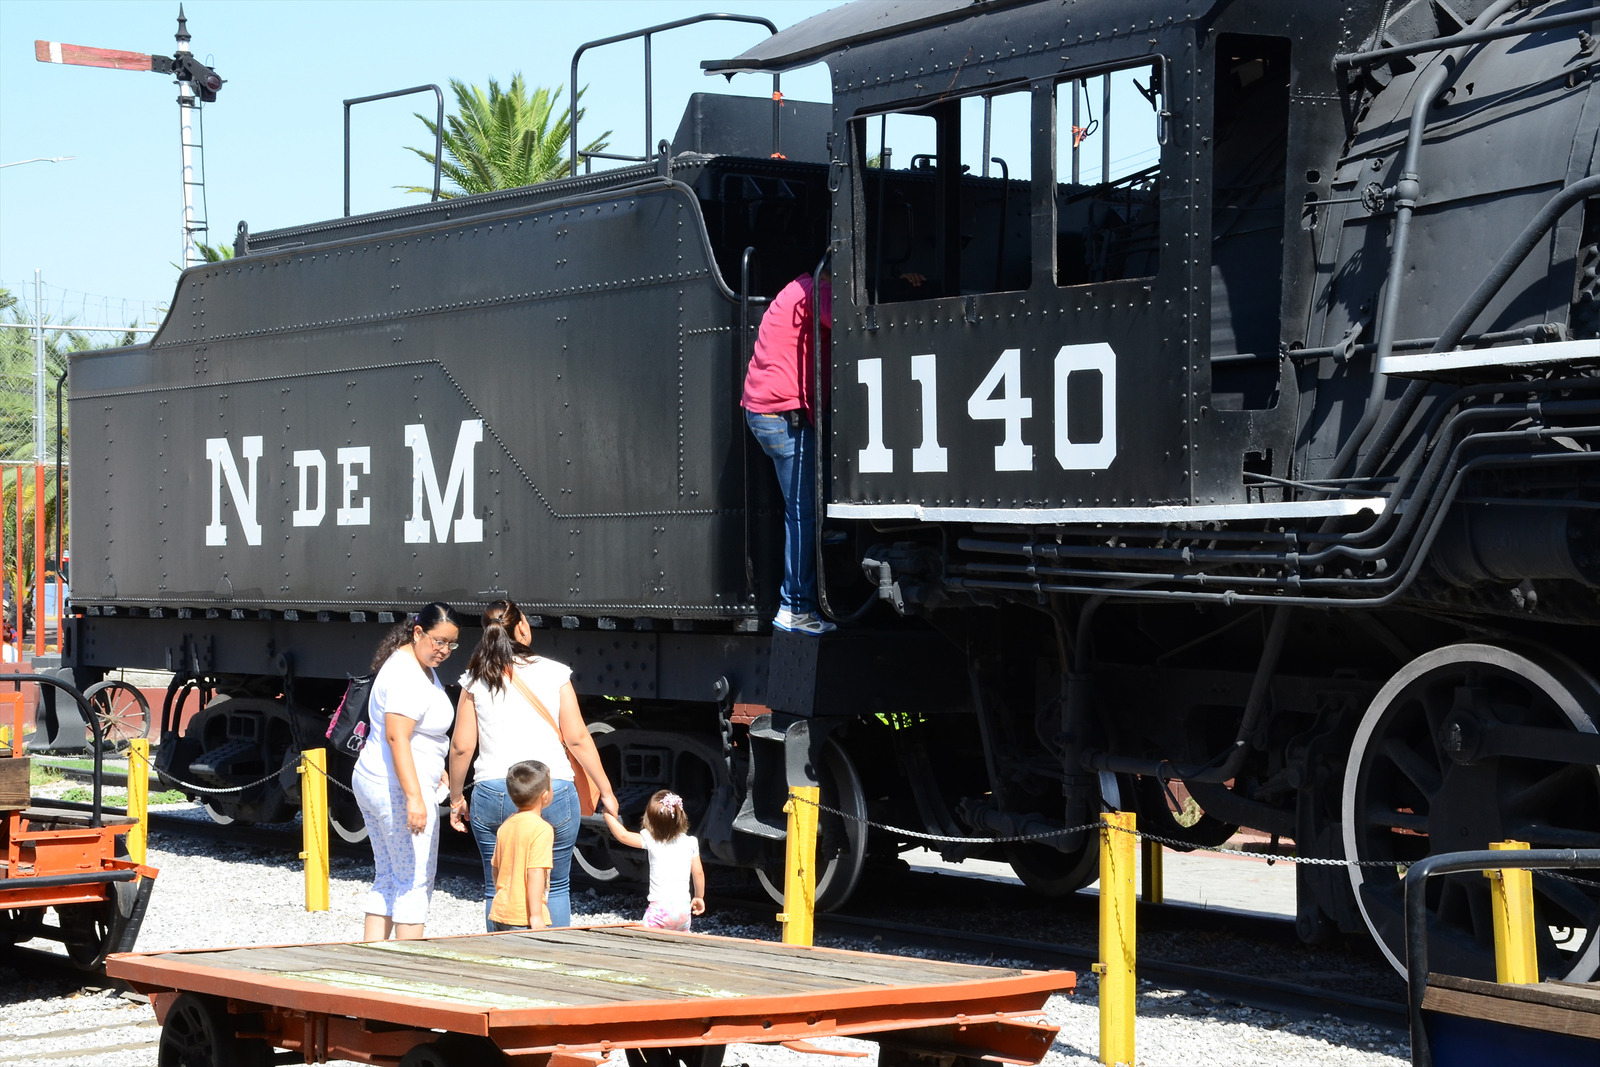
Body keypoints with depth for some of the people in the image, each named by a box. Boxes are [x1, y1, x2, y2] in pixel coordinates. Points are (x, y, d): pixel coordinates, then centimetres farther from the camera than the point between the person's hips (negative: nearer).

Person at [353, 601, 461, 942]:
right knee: (415, 882, -5)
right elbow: (396, 736, -27)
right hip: (397, 787, -11)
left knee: (388, 879, 12)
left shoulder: (421, 667, 15)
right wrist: (414, 796, -32)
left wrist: (435, 770, 36)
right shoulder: (407, 676, -19)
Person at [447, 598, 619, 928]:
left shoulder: (475, 680, 3)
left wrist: (456, 799, 15)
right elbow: (577, 739, -1)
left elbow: (461, 746, 2)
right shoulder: (554, 673, 0)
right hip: (554, 793, -1)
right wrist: (606, 792, 7)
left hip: (493, 795, 1)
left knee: (498, 890, 10)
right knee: (556, 887, 12)